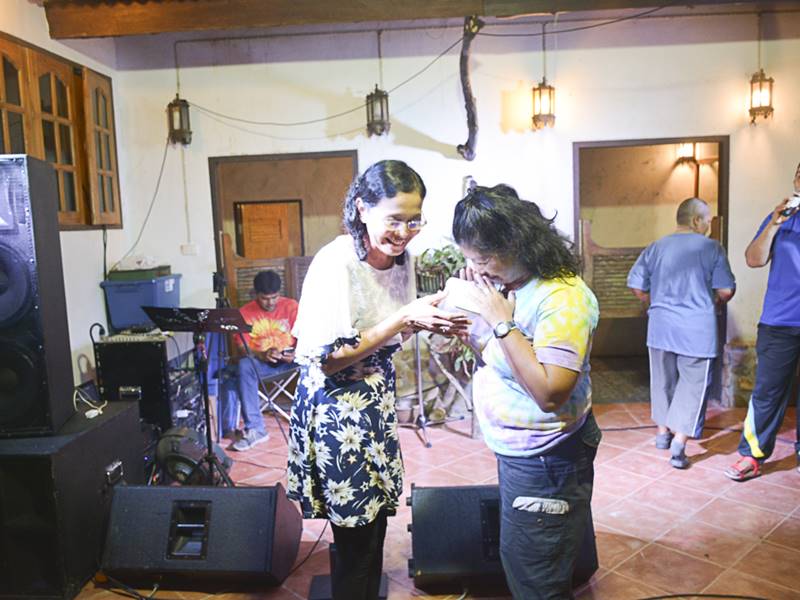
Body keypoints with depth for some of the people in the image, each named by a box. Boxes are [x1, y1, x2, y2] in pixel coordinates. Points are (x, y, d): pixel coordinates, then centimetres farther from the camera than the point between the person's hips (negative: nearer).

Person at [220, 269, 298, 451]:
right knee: (243, 366, -33)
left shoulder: (291, 306, 2)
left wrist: (295, 353, -23)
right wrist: (262, 355, -23)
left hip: (288, 360, 0)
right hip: (259, 361, 1)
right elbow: (242, 347, -3)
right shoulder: (245, 312, 2)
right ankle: (255, 429, -30)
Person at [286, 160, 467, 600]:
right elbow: (326, 360, -23)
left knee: (375, 520, 19)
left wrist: (428, 316, -9)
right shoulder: (335, 263, -23)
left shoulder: (400, 257, 0)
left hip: (376, 402, 7)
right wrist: (405, 318, -25)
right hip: (337, 409, -7)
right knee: (355, 538, 6)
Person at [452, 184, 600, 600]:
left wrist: (501, 321, -28)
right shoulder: (510, 283, 1)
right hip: (516, 453, 9)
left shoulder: (563, 298, -26)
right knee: (519, 562, 26)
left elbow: (549, 392, -32)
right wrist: (476, 298, -5)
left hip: (545, 462, -9)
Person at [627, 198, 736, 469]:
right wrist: (713, 303, 15)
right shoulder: (712, 247, -5)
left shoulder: (655, 248, 3)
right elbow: (726, 290, -5)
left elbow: (636, 286, 2)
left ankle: (663, 433, 32)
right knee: (693, 386, 5)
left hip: (661, 327, 3)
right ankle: (678, 447, 0)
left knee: (663, 381, 18)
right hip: (698, 330, -3)